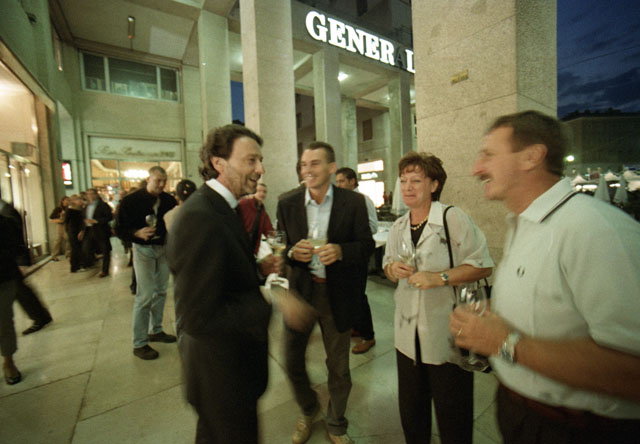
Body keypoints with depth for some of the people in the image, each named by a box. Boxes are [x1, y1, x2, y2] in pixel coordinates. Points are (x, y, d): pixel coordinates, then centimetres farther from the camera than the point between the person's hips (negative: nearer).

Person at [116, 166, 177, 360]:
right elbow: (120, 228, -9)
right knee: (145, 295, -5)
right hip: (144, 249, -5)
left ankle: (156, 330, 32)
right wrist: (138, 233, -26)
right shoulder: (131, 200, -9)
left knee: (161, 291, 14)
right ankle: (139, 343, 8)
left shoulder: (169, 200, 1)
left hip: (164, 248, 5)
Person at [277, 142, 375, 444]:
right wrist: (292, 252, -19)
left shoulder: (353, 202, -6)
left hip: (337, 294, -1)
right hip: (299, 290, 2)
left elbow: (367, 245, -4)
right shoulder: (288, 204, 0)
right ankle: (308, 411, 48)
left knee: (339, 366, 16)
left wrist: (340, 251, -23)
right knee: (293, 360, 13)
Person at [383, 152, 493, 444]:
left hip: (448, 335, -5)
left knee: (453, 419, 14)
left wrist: (440, 278, -23)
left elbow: (483, 265, -12)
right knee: (410, 410, 23)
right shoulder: (398, 228, 7)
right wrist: (392, 269, -8)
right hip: (408, 333, 6)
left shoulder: (453, 218, -12)